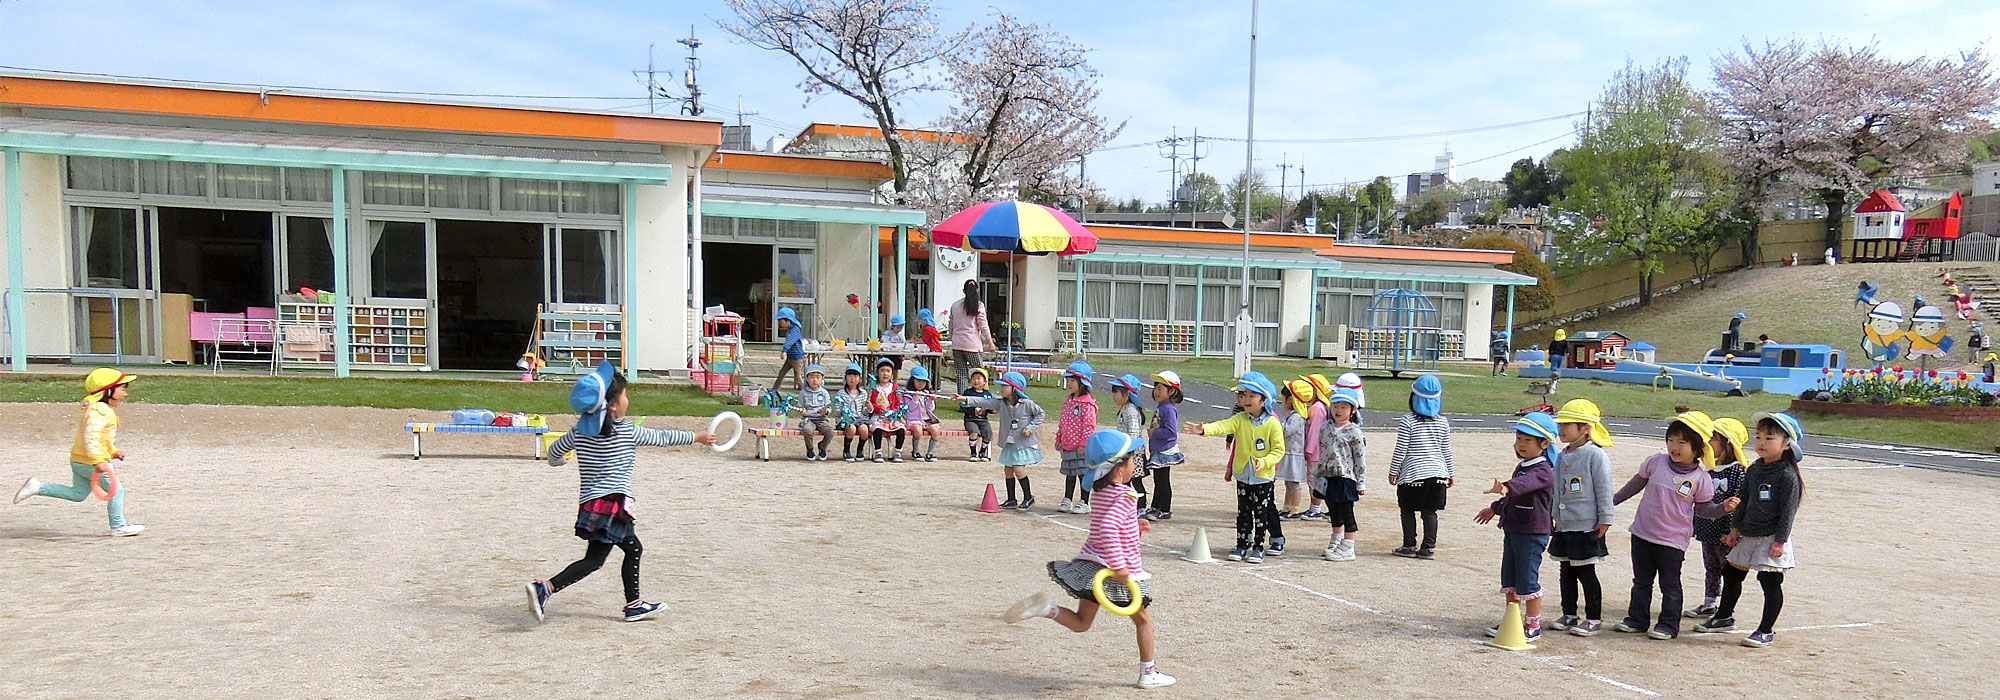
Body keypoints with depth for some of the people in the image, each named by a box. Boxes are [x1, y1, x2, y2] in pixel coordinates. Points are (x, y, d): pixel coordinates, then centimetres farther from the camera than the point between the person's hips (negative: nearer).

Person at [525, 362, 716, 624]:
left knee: (633, 548, 18)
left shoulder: (580, 430, 8)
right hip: (612, 504, -8)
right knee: (593, 560, -7)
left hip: (589, 502, 8)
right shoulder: (627, 432, -6)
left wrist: (556, 461, 46)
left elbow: (555, 450, 21)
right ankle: (546, 587, -19)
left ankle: (634, 604, 22)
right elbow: (663, 438, 4)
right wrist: (697, 436, 17)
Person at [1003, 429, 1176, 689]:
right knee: (1143, 619, 15)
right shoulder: (1124, 495, -18)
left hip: (1090, 567, 7)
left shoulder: (1101, 491, 7)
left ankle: (1046, 607, -11)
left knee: (1081, 623, 14)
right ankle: (1148, 673, 23)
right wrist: (1119, 566, -31)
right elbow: (1107, 530, -32)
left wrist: (1136, 528, 13)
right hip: (1122, 571, -7)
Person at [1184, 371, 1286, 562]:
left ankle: (1258, 547, 16)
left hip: (1263, 476, -3)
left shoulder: (1272, 423, -9)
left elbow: (1279, 450, -8)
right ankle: (1242, 546, 19)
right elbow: (1224, 426, -19)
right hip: (1243, 474, 3)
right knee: (1243, 511, 10)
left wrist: (1263, 462, -24)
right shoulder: (1240, 420, -2)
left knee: (1262, 511, 6)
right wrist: (1204, 429, -38)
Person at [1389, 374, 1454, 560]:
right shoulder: (1443, 422, 2)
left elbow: (1400, 450, -9)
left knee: (1407, 510, 8)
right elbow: (1446, 450, 8)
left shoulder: (1407, 421, -11)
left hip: (1412, 474, -4)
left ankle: (1410, 546, 10)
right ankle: (1429, 547, 7)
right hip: (1437, 473, 4)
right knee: (1430, 511, 8)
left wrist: (1393, 471, 1)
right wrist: (1450, 473, 18)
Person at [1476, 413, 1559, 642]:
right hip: (1512, 530, 9)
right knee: (1508, 578, 14)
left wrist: (1506, 487, -59)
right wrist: (1495, 508, 43)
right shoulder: (1522, 467, 13)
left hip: (1533, 534, -9)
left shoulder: (1543, 471, -16)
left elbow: (1525, 484, -39)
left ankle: (1533, 626, 13)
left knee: (1527, 580, -1)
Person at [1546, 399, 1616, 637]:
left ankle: (1594, 619, 12)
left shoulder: (1595, 455, -12)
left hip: (1586, 526, -7)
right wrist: (1552, 517, 19)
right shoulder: (1562, 457, 10)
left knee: (1586, 572, 1)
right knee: (1567, 572, 13)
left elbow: (1604, 490, -12)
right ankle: (1569, 615, 23)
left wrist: (1605, 520, -12)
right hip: (1564, 526, 7)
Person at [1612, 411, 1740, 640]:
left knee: (1670, 585, 7)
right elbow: (1636, 484, 10)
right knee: (1641, 582, 14)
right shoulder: (1657, 462, -4)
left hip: (1673, 541, -3)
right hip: (1642, 533, 3)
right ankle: (1636, 619, 24)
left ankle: (1669, 625, 18)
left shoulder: (1700, 478, -8)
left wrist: (1723, 508, -16)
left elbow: (1702, 507, 1)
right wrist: (1613, 500, 14)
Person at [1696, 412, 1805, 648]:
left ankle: (1766, 631, 9)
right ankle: (1724, 618, 30)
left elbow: (1788, 511, -15)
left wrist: (1780, 540, -16)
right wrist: (1735, 527, 11)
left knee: (1771, 582, -1)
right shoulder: (1753, 470, 7)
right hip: (1748, 536, 8)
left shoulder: (1787, 475, -14)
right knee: (1732, 575, 15)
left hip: (1771, 539, -8)